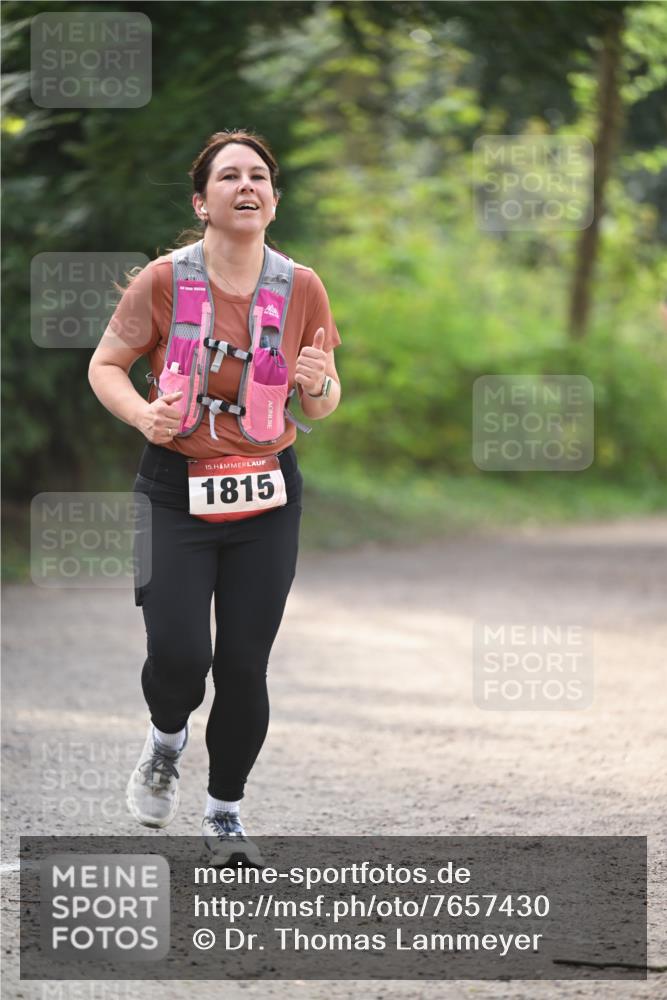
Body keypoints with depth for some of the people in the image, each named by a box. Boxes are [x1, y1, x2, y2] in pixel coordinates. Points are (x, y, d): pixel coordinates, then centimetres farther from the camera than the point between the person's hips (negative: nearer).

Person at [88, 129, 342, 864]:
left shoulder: (301, 287, -1)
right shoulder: (163, 281, -9)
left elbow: (321, 407, 9)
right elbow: (105, 366, 2)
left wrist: (318, 385, -15)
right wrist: (142, 413, -18)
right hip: (176, 490, -2)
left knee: (244, 666, 3)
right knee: (177, 653, -13)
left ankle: (225, 816, 22)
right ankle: (166, 743, 24)